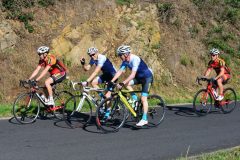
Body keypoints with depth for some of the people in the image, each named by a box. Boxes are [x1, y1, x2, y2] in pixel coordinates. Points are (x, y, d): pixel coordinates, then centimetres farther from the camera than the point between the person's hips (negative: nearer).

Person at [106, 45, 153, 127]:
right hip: (139, 76, 8)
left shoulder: (135, 59, -30)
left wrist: (122, 83, -42)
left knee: (143, 99, -11)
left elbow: (132, 75, -36)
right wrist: (111, 81, -15)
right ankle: (135, 101, 2)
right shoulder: (125, 61, -6)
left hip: (147, 77, -8)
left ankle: (144, 119, -4)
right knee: (127, 83, -13)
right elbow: (119, 71, -5)